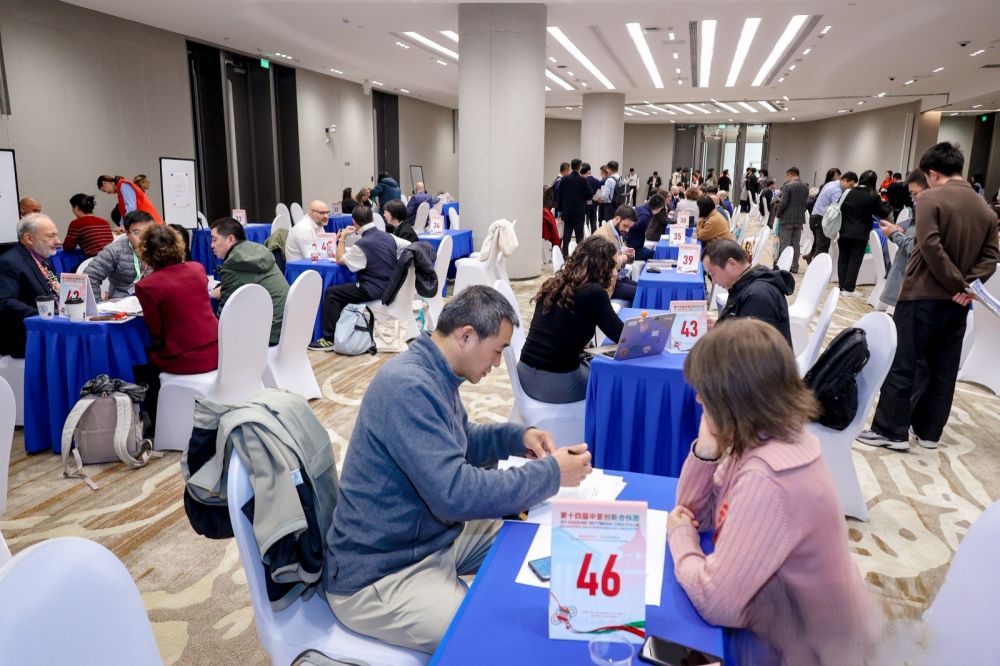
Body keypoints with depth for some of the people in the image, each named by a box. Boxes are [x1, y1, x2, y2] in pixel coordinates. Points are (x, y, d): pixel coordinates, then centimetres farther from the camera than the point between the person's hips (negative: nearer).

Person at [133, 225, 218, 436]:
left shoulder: (146, 286, -13)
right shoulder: (198, 269, 2)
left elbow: (156, 332, -6)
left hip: (184, 360, -6)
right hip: (215, 353, 6)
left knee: (138, 361, 23)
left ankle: (157, 425, 31)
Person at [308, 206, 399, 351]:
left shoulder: (363, 243, -17)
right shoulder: (387, 236, 5)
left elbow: (340, 260, -3)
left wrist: (342, 238, 7)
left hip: (375, 290, -8)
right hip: (389, 287, 8)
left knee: (331, 293, -2)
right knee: (344, 290, 28)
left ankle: (330, 339, -3)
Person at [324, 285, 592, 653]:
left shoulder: (433, 374, 4)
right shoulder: (408, 387, -28)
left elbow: (461, 442, 20)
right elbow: (456, 493, -32)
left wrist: (518, 436, 2)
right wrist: (551, 473, -21)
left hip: (432, 537, 10)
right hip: (381, 576, -10)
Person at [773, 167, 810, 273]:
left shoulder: (787, 186, -13)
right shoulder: (806, 187, 8)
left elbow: (783, 203, -16)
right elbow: (805, 203, 9)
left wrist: (777, 214, -2)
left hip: (787, 218, -6)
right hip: (800, 219, 6)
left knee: (785, 244, 0)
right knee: (796, 244, 10)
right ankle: (794, 267, 13)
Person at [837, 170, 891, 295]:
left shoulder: (849, 192, 3)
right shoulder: (873, 196, -9)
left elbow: (840, 209, 9)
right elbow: (883, 213, -1)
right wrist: (887, 205, 17)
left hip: (844, 232, 3)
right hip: (860, 234, -3)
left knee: (843, 259, 10)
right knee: (855, 260, 1)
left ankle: (842, 287, 11)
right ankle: (848, 288, 0)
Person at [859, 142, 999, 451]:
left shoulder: (931, 198, -10)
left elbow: (931, 247, -19)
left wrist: (956, 284, -12)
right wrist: (969, 285, -6)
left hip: (923, 294, -6)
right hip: (957, 301, 7)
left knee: (902, 363, -1)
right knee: (943, 368, 12)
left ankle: (891, 431, 1)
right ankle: (929, 431, 20)